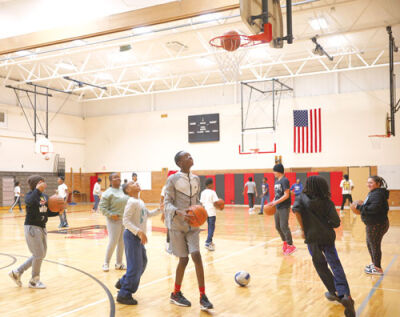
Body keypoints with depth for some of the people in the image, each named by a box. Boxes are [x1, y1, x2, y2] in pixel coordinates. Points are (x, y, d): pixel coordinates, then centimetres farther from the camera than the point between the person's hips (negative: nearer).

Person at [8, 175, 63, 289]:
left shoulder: (45, 196, 8)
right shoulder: (30, 195, -12)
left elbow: (48, 213, 11)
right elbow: (29, 202, -37)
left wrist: (58, 212, -6)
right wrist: (37, 190, -37)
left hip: (42, 228, 8)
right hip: (32, 227, -8)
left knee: (41, 255, 14)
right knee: (39, 255, -2)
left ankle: (17, 272, 27)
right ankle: (34, 281, 18)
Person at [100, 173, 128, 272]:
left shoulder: (124, 190, 10)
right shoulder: (108, 193, -9)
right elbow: (102, 207, -11)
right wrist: (111, 215, -18)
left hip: (125, 220, 6)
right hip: (114, 220, -6)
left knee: (122, 242, 10)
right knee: (113, 242, -5)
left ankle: (119, 263, 22)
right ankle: (106, 263, 13)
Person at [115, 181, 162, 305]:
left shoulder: (140, 201, 11)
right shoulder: (132, 202, -17)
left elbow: (148, 214, 25)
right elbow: (126, 221, -23)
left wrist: (159, 209, 11)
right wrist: (139, 232, -30)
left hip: (138, 236, 9)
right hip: (132, 235, -9)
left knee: (142, 262, 16)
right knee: (134, 266, -7)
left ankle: (123, 283, 31)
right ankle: (124, 295, 4)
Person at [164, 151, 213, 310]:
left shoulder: (196, 179, 9)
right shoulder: (172, 179, -8)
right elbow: (167, 203, -11)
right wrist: (179, 213, -28)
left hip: (192, 225, 4)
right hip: (177, 225, -4)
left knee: (196, 256, -8)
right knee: (183, 259, 1)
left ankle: (203, 296, 1)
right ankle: (176, 294, 22)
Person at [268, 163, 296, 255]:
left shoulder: (284, 180, -14)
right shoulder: (276, 181, 12)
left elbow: (286, 195, -20)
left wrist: (276, 202, -22)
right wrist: (273, 202, 4)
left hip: (284, 208, -9)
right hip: (278, 208, 9)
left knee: (284, 227, -7)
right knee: (278, 226, 14)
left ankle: (290, 245, 3)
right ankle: (285, 242, 29)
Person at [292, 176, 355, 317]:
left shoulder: (302, 198, 2)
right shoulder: (327, 202, 2)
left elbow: (296, 209, -17)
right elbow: (336, 222, -5)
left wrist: (303, 229, -8)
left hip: (312, 238, 0)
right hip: (327, 237, 0)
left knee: (320, 265, 16)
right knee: (335, 264, 0)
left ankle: (334, 292, 21)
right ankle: (345, 295, -16)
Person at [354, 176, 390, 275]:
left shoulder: (378, 194, -21)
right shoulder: (373, 193, 13)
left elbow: (375, 208, -31)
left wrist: (360, 207, -23)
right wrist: (363, 205, 4)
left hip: (377, 225, -11)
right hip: (372, 225, 11)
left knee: (374, 245, 1)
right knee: (370, 244, 23)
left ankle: (378, 268, 14)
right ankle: (374, 263, 40)